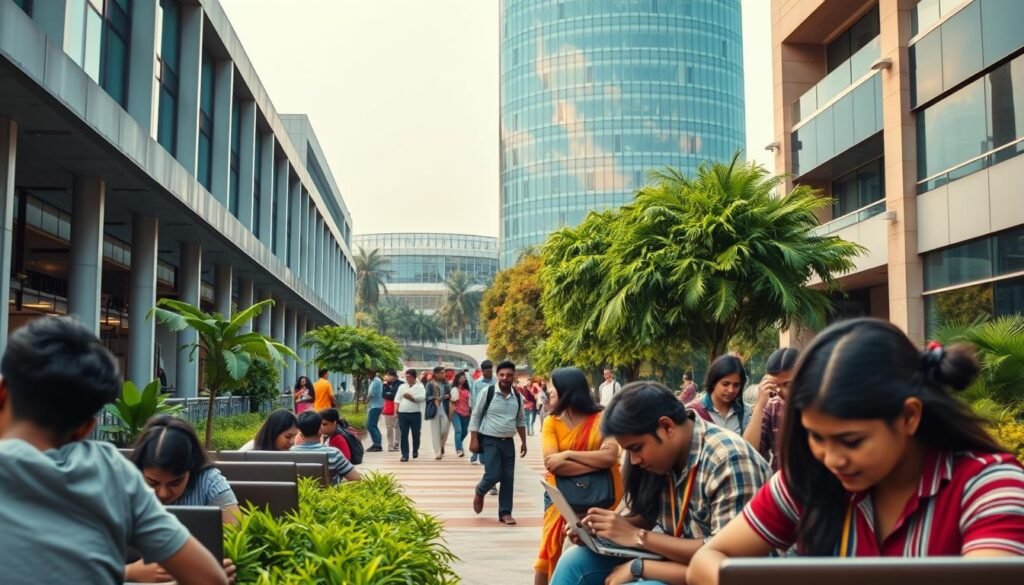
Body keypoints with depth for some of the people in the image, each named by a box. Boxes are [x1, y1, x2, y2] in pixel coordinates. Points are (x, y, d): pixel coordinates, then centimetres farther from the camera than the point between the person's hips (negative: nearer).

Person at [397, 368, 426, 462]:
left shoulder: (420, 386, 2)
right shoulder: (402, 386, 13)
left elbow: (422, 397, -14)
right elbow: (397, 399, 10)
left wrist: (411, 397, -13)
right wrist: (396, 411, 0)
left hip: (415, 413, -2)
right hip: (402, 413, 2)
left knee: (416, 434, 7)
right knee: (403, 435, -2)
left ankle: (415, 451, 30)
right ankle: (405, 455, 0)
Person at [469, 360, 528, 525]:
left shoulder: (518, 397, 4)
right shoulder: (487, 392, -10)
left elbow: (521, 421, 16)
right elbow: (475, 416, -6)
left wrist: (524, 442, 14)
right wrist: (474, 440, -10)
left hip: (508, 442, 5)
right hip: (489, 441, -4)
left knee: (508, 478, 4)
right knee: (493, 475, -12)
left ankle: (505, 513, 15)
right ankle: (479, 492, 21)